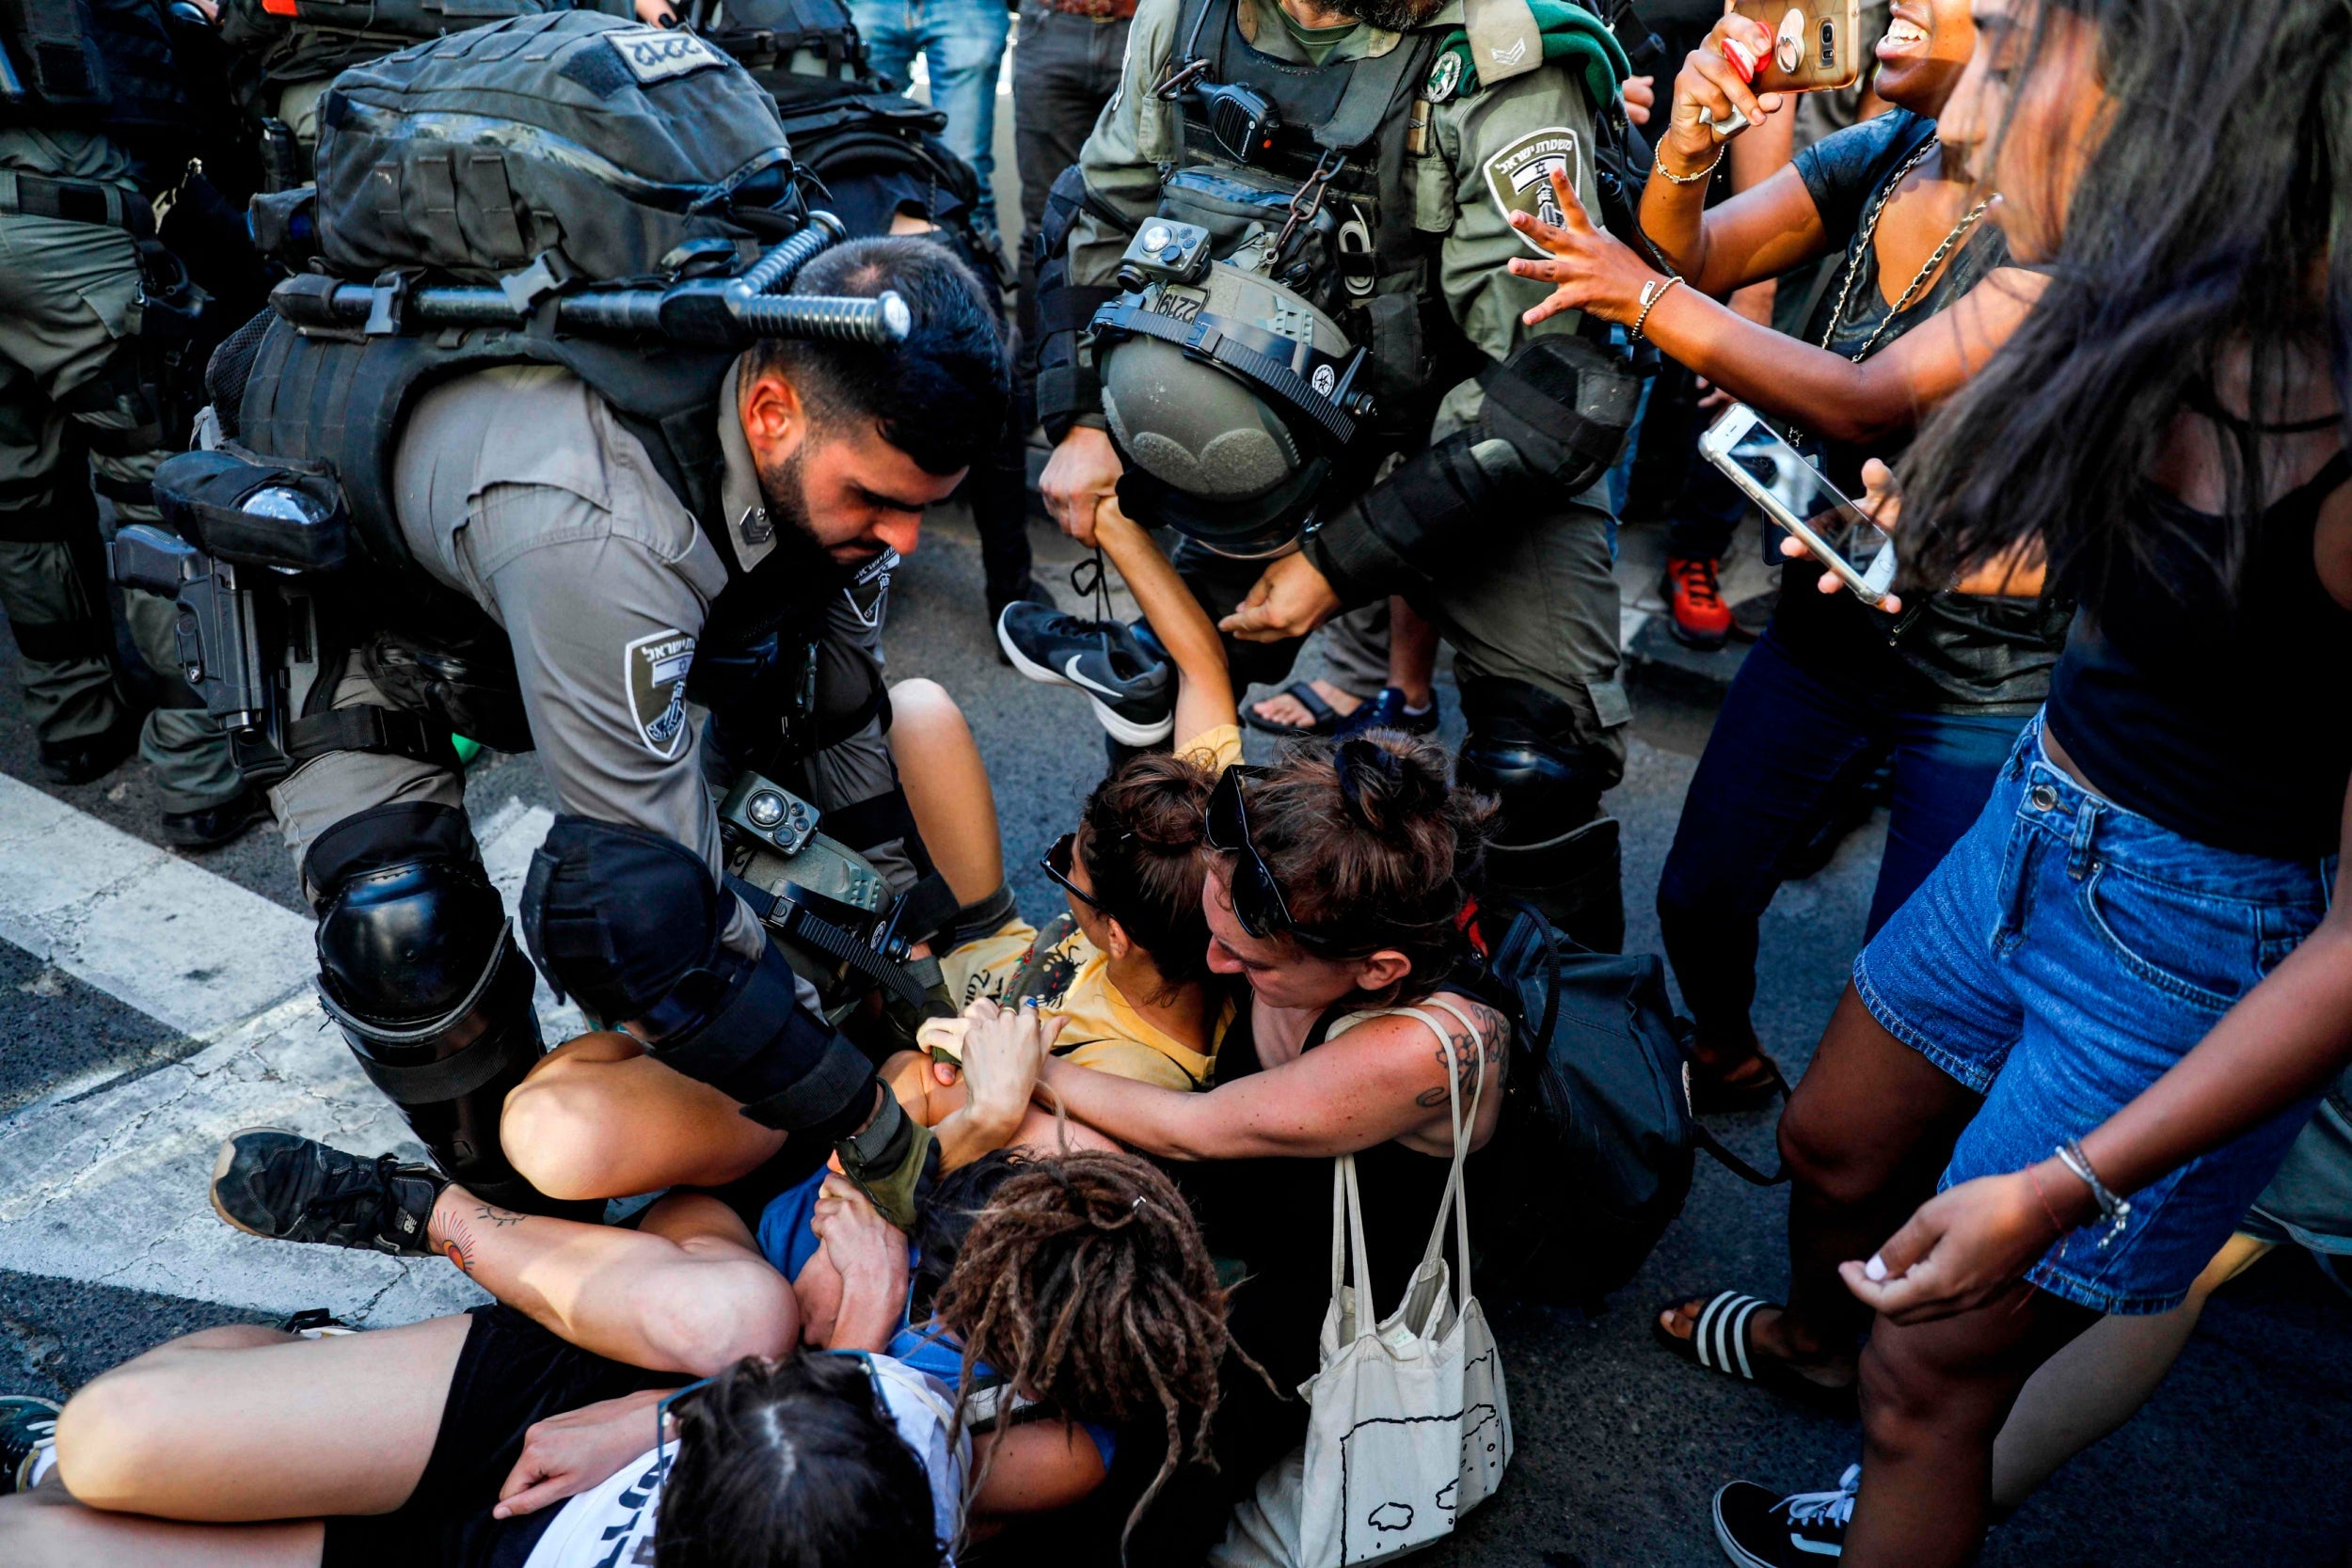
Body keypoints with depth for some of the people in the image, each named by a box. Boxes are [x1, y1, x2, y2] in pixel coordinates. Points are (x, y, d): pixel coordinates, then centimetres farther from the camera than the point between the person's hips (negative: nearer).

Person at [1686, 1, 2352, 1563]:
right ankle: (1819, 1346, 60)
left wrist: (2066, 1188, -23)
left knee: (1939, 1372, 9)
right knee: (1834, 1144, 27)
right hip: (2038, 829, 7)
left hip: (2209, 949, -7)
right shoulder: (2158, 324, -10)